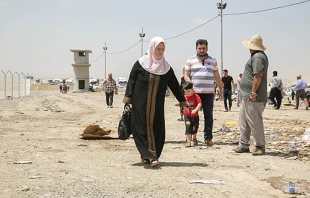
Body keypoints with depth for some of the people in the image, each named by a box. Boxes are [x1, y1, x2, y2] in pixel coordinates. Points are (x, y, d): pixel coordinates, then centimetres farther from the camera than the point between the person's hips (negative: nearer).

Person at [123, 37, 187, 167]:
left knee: (157, 130, 0)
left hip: (157, 106, 3)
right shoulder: (140, 64, -2)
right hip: (140, 104, -3)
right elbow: (131, 81, -1)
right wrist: (127, 99, -8)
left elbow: (174, 85, 9)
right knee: (142, 129, -7)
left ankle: (146, 156, 11)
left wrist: (182, 101, 6)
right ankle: (149, 156, -7)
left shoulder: (166, 67, 6)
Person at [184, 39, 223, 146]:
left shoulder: (213, 61, 14)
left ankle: (208, 138, 5)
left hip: (209, 93, 2)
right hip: (194, 92, -1)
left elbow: (217, 76, 18)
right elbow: (186, 75, 5)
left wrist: (220, 89, 16)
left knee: (209, 116, 0)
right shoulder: (190, 60, 8)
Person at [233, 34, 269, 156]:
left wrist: (253, 92, -23)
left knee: (255, 123, -3)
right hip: (247, 97, 11)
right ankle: (244, 145, 23)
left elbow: (258, 76, -24)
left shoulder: (257, 57, -16)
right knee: (243, 121, 15)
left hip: (253, 98, -11)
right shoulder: (258, 56, 18)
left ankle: (260, 147, 7)